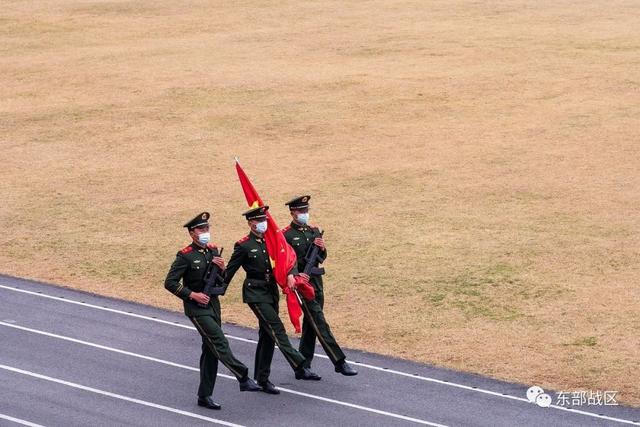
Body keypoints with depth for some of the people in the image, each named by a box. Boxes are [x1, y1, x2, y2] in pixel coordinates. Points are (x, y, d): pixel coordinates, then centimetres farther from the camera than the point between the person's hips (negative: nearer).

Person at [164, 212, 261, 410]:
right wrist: (192, 295, -19)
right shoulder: (185, 256, -12)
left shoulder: (213, 251, 8)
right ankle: (244, 378, -20)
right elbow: (170, 283, -14)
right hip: (196, 308, -7)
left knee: (211, 350, 8)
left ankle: (204, 396, 14)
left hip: (213, 305, 7)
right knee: (219, 342, -19)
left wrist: (222, 268, -6)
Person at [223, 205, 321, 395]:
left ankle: (262, 379, 19)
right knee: (277, 329, -14)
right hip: (255, 293, -7)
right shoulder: (243, 245, -8)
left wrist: (290, 274, -22)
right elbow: (230, 271, -3)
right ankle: (300, 368, -19)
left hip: (272, 291, 7)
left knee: (267, 336, 10)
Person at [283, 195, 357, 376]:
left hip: (316, 280, 7)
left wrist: (322, 248, -7)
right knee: (319, 322, -10)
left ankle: (303, 364, 19)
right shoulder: (286, 235, -7)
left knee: (311, 324, 10)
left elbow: (322, 258, 15)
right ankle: (339, 362, -14)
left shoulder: (314, 231, 13)